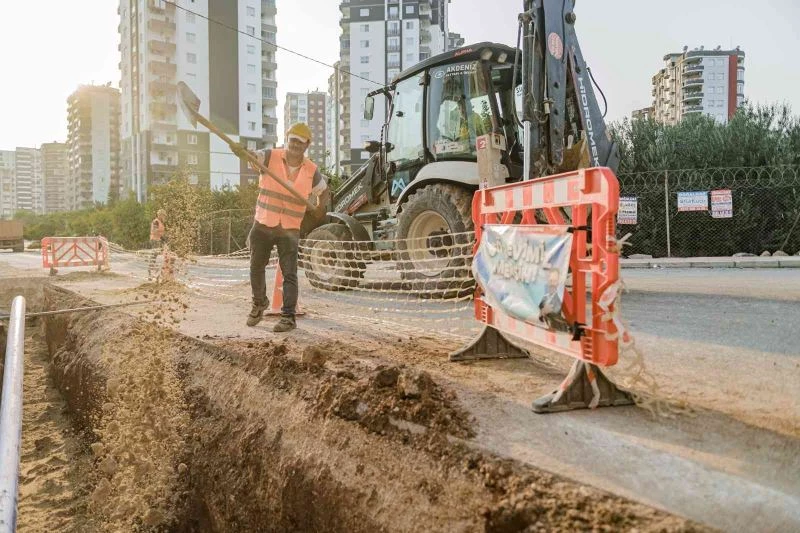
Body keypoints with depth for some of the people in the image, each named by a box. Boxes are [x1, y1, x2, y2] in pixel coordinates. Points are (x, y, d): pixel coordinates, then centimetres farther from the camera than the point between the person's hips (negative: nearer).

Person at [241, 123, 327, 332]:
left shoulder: (311, 171, -3)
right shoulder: (270, 157, -8)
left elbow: (322, 187, 18)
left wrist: (312, 202, 0)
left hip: (289, 230, -1)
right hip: (262, 226, 1)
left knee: (289, 273, -7)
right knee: (256, 268, 15)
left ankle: (288, 317, -2)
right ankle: (259, 303, 39)